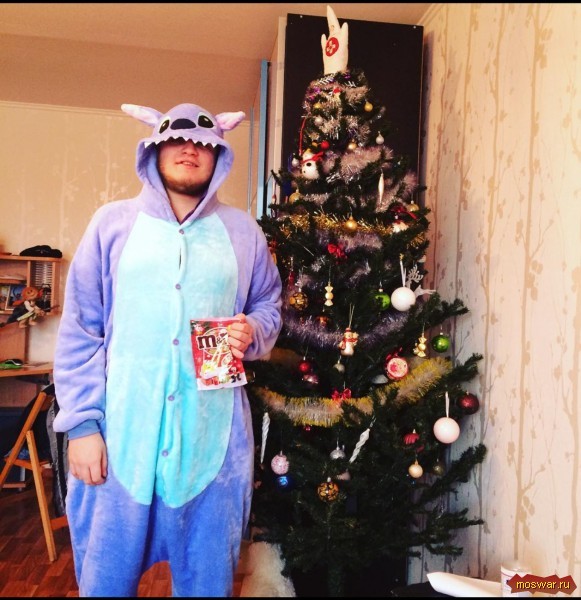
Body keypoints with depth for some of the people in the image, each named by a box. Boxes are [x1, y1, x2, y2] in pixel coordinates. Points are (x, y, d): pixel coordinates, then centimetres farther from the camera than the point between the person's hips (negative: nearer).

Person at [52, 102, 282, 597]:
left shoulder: (243, 231, 7)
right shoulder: (113, 223, 2)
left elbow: (269, 302, 17)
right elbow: (80, 331, 1)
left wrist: (254, 332, -6)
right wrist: (82, 424, -5)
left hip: (213, 434, 1)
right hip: (122, 431, -1)